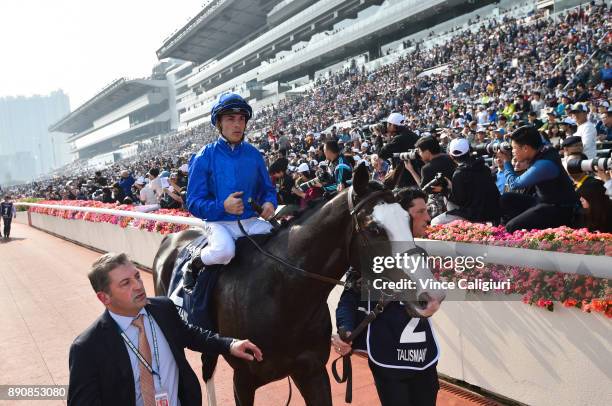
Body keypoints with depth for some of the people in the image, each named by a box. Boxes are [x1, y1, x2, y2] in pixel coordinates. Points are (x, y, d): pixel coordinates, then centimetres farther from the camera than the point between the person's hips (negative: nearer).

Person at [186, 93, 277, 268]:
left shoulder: (253, 154, 8)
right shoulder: (205, 157, -4)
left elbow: (267, 188, 17)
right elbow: (193, 202, -6)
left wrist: (269, 203, -7)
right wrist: (222, 206, -23)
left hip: (251, 221, 4)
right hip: (219, 223, -3)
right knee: (224, 251, -34)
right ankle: (193, 263, -2)